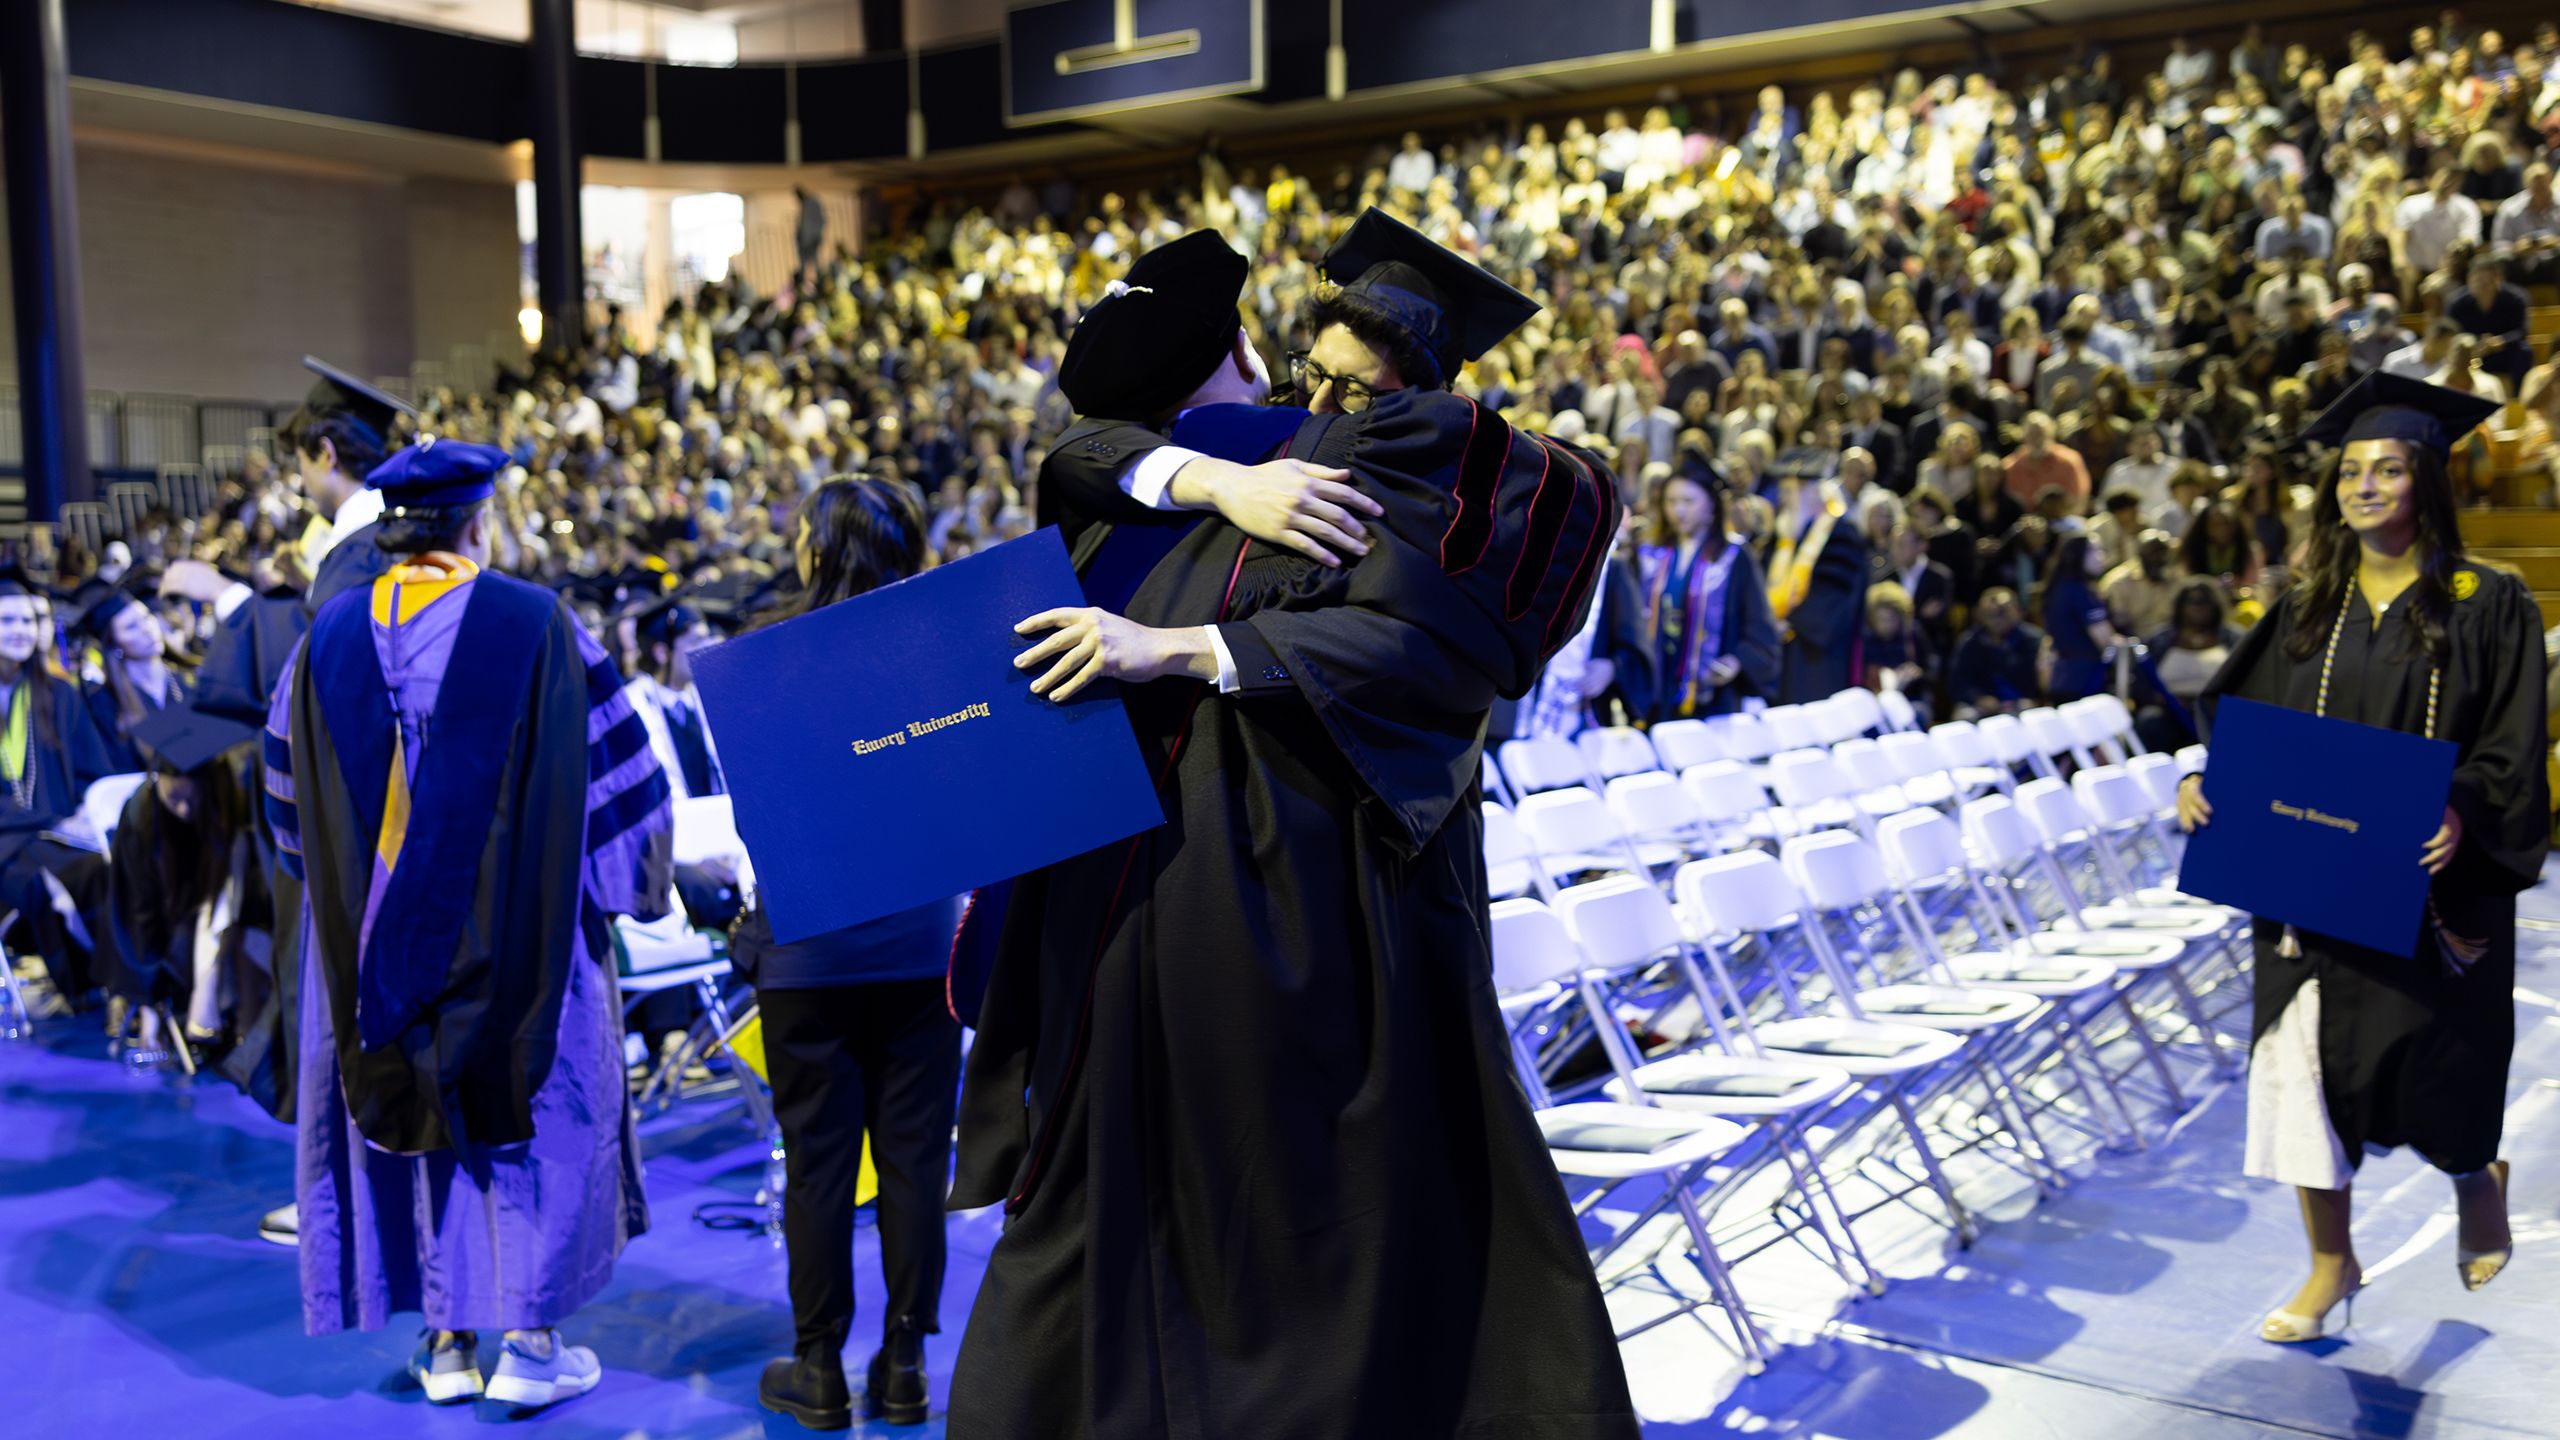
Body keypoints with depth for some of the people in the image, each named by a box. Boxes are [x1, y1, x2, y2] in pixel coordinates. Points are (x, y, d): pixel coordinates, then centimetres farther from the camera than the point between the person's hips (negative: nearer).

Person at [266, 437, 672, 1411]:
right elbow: (611, 771, -7)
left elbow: (291, 802, 10)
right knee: (536, 1117, 9)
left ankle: (448, 1342, 21)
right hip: (518, 929, -3)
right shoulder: (535, 625, -12)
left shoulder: (329, 637, 0)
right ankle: (528, 1343, 12)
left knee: (421, 1112, 15)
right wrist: (632, 881, 7)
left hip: (379, 940, 4)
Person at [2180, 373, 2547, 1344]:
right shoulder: (2307, 612, 7)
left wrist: (2464, 811, -27)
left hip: (2428, 885, -3)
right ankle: (2331, 1263, 18)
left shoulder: (2486, 606, -3)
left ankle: (2476, 1173, 43)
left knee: (2429, 1066, 7)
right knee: (2309, 1062, 3)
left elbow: (2514, 747, -8)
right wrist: (2204, 779, -14)